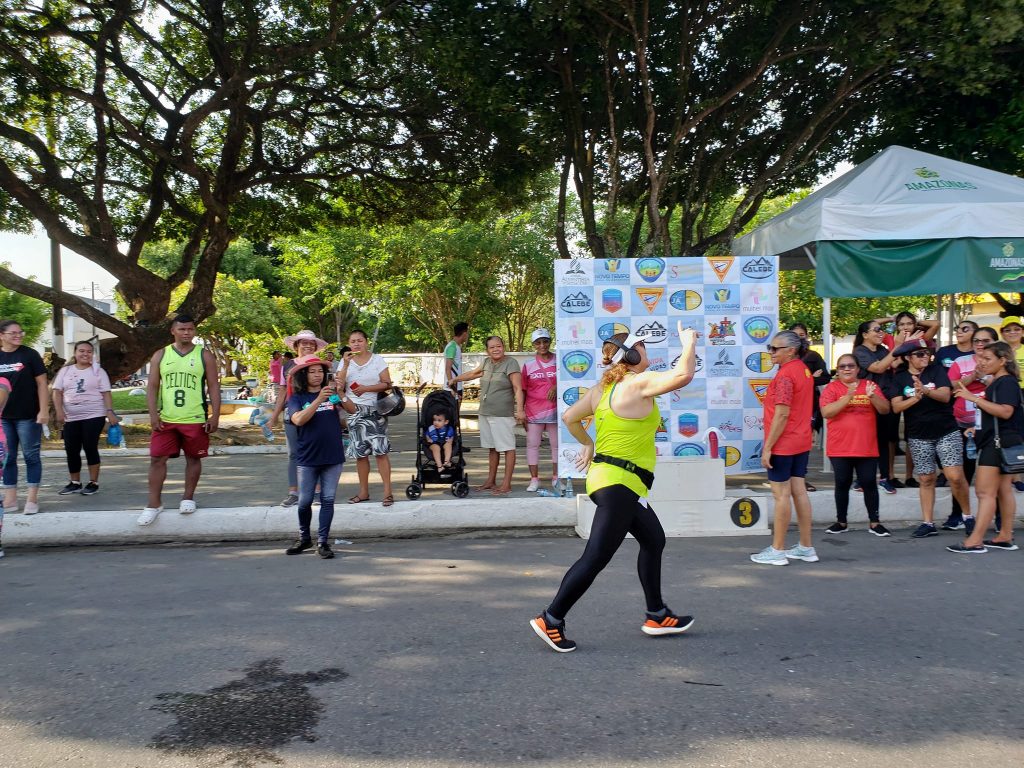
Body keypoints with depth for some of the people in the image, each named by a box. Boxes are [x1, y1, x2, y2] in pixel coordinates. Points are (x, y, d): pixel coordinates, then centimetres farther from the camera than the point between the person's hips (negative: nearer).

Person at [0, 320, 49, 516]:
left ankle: (32, 498, 6)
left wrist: (44, 410, -11)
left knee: (31, 456, 1)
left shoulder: (30, 355, -2)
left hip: (28, 416, -4)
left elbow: (42, 383, -4)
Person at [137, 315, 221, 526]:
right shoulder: (161, 355, 6)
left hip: (196, 419, -1)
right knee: (157, 459, -1)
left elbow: (214, 386, 0)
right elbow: (152, 386, 5)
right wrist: (153, 414, -6)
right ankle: (153, 504, 6)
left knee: (193, 458, 8)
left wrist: (215, 415, -8)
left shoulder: (204, 355, 2)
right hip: (165, 419, 1)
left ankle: (188, 498, 24)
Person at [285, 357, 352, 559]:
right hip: (307, 459, -1)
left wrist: (340, 394, -26)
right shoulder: (297, 398, 1)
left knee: (328, 500, 1)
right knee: (305, 501, 4)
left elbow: (352, 409, -8)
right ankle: (304, 539, 24)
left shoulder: (331, 393, 5)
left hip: (333, 457, 1)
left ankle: (323, 542, 8)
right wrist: (318, 400, -26)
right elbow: (298, 420, -17)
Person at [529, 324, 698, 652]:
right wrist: (689, 342, -8)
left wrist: (587, 444, 31)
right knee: (595, 558, -5)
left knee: (653, 539, 20)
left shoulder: (601, 388, 10)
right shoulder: (639, 383, -14)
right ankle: (551, 620, 0)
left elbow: (569, 418, 17)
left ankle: (657, 616, 29)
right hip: (619, 484, -10)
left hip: (605, 475, 10)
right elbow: (683, 374, -25)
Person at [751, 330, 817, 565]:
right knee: (799, 491, 13)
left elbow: (782, 414, -22)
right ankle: (806, 547, 19)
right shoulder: (803, 370, 11)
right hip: (801, 442, 9)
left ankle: (777, 550, 4)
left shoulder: (785, 374, -18)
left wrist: (767, 447, -19)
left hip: (783, 444, -9)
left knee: (781, 494, -3)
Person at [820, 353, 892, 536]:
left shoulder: (870, 385, 7)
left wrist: (872, 396, -18)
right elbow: (826, 412, -14)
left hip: (867, 447, 1)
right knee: (842, 484, 6)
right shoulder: (831, 387, -1)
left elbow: (885, 409, 1)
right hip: (839, 448, -1)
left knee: (869, 483, 3)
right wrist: (848, 397, -22)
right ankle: (841, 522, 16)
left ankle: (874, 522, 12)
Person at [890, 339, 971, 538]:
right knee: (926, 479, 6)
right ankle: (928, 523, 13)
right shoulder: (900, 378, 2)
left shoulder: (937, 370, -2)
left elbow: (945, 396, -15)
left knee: (955, 476, -10)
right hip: (918, 437, 2)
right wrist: (916, 397, -24)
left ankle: (968, 515, 10)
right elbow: (896, 407, -8)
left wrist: (926, 390, -34)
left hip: (946, 432, -1)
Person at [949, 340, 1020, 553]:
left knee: (985, 491, -12)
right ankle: (1005, 537, 19)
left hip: (998, 443, -11)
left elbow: (1005, 411, -27)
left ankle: (975, 541, -14)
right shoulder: (997, 383, 16)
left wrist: (974, 398, -28)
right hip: (995, 442, 11)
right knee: (1003, 490, 13)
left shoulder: (1007, 382, -13)